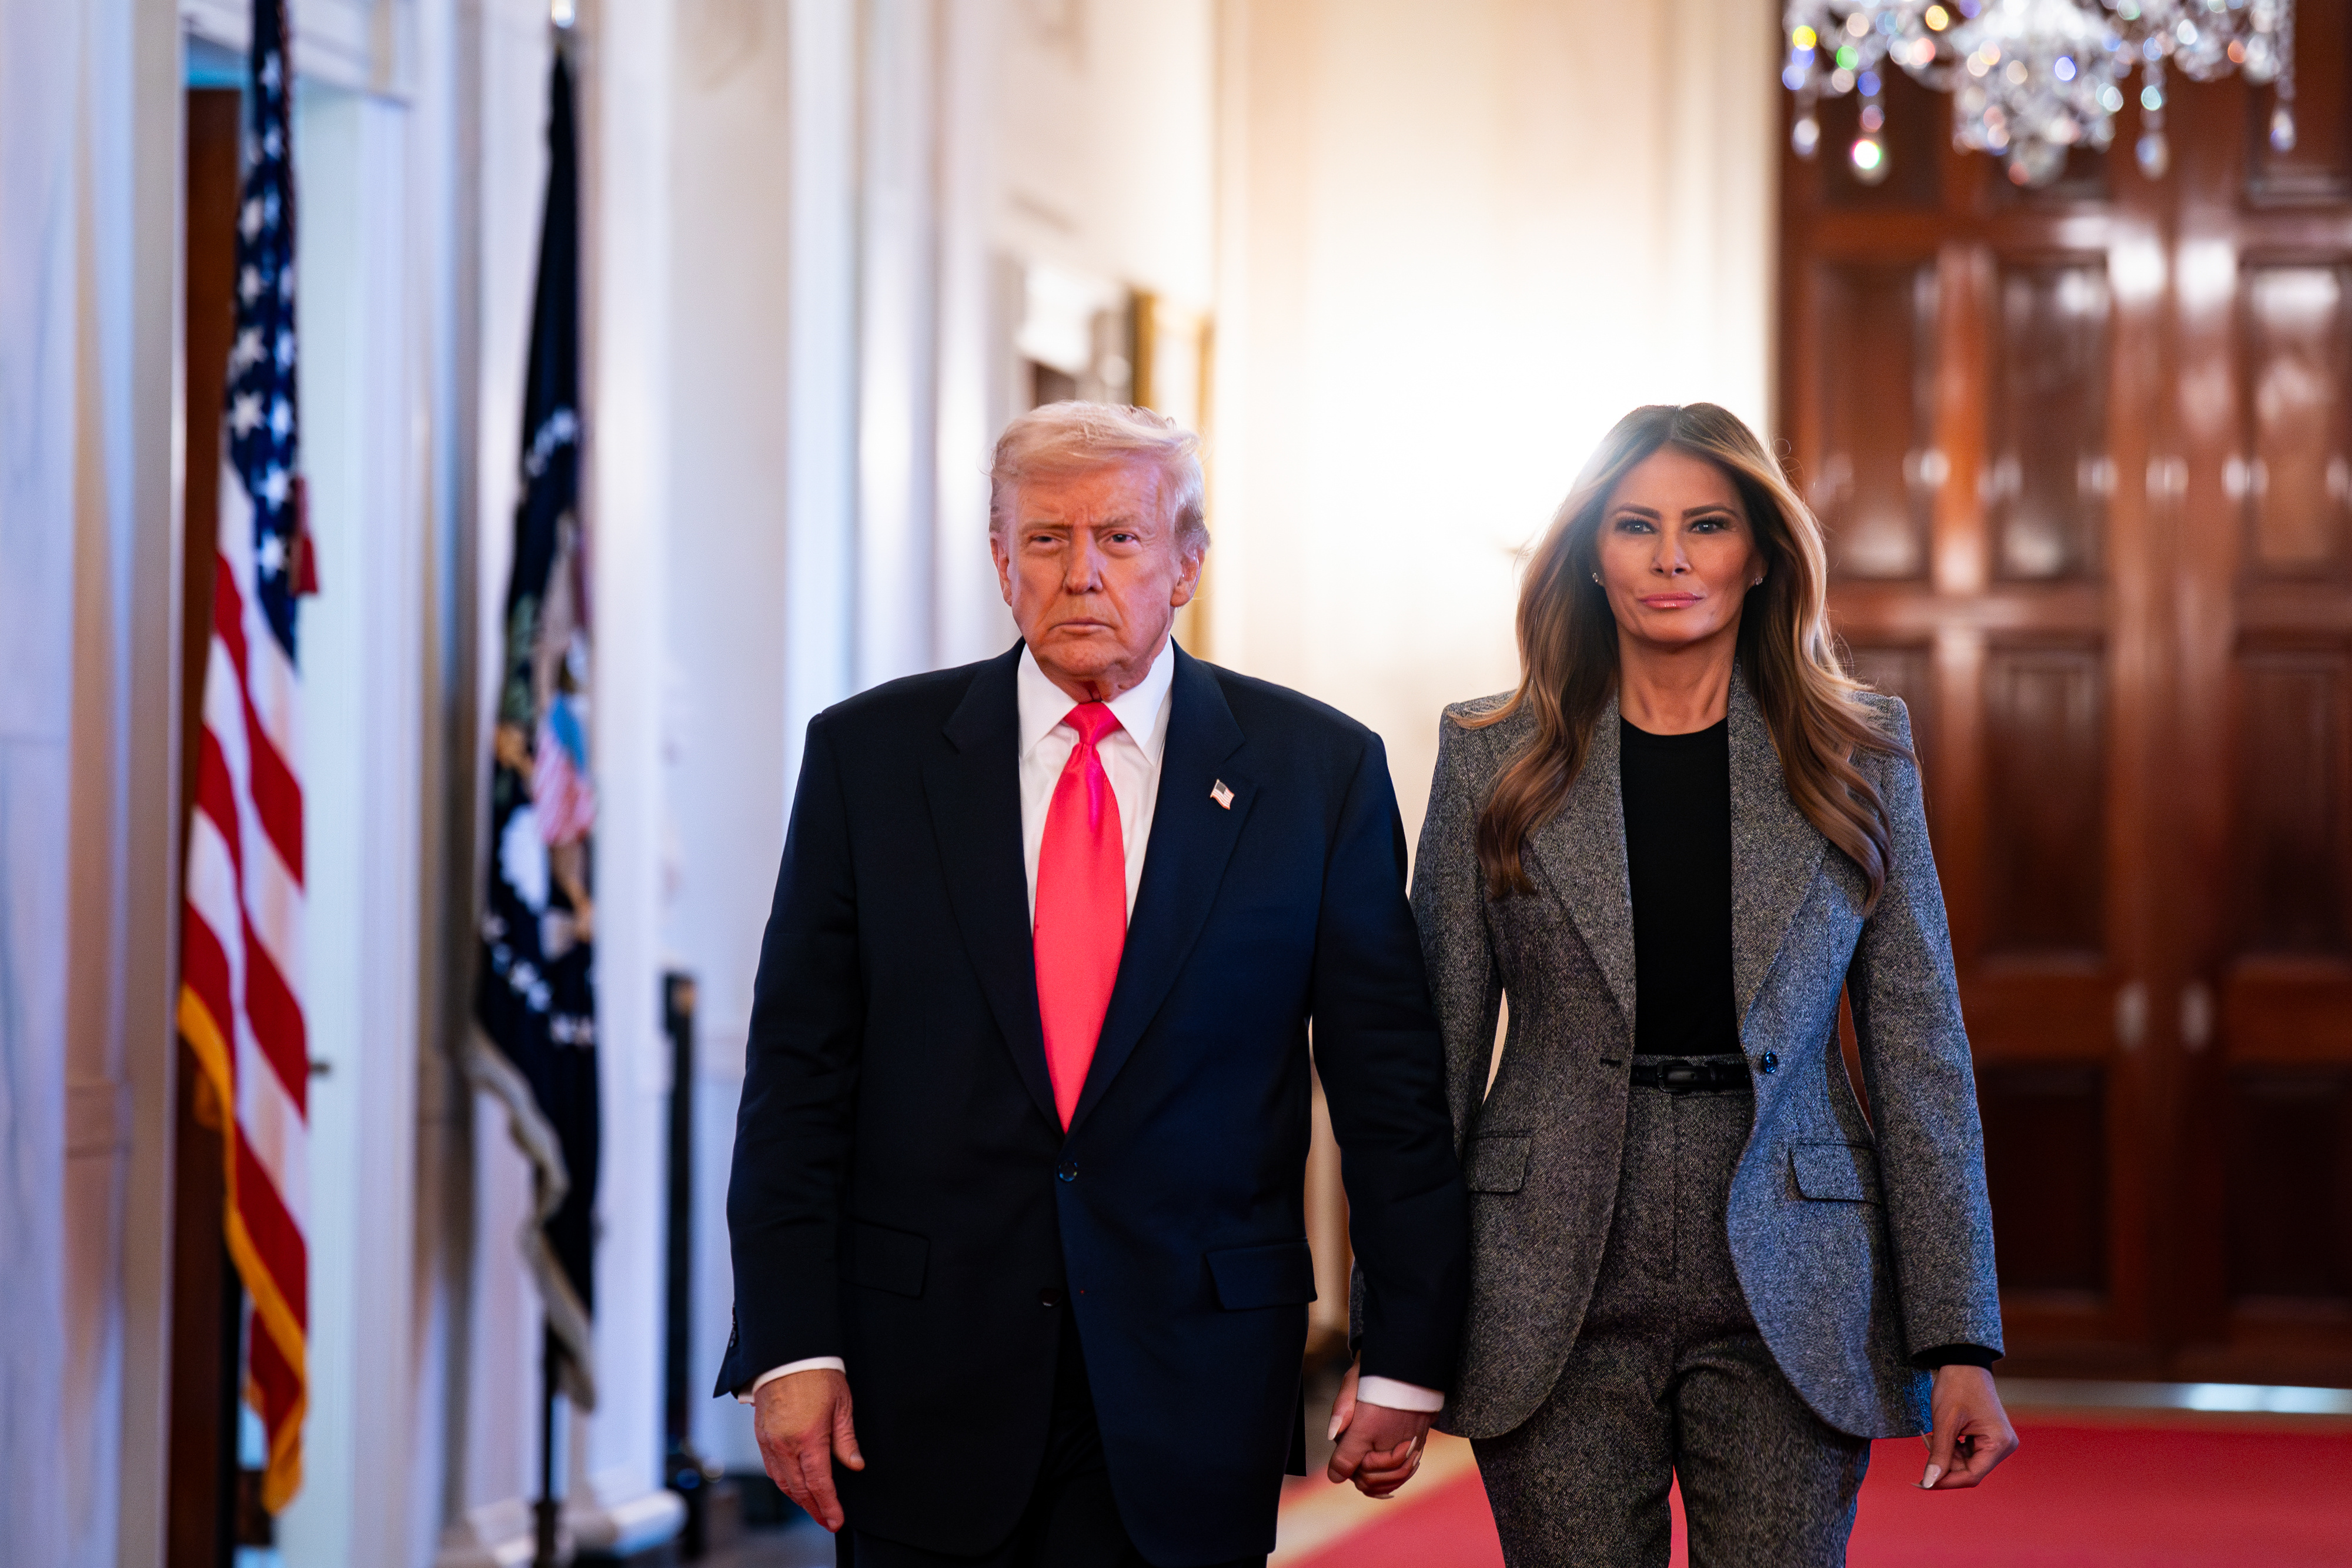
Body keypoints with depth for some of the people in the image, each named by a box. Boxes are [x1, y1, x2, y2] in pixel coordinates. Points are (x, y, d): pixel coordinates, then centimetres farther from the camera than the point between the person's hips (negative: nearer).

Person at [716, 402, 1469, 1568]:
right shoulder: (871, 755, 3)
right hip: (925, 1386, 1)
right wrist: (790, 1348, -6)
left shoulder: (1319, 770, 1)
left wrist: (1405, 1362, 0)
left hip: (1194, 1388, 0)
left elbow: (1390, 1079, 3)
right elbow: (800, 1069, 1)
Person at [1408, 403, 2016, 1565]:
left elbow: (1921, 1055, 4)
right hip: (1557, 1298, 0)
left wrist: (1960, 1341, -3)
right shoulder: (1496, 759, 5)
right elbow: (1434, 1046, 5)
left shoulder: (1857, 760, 5)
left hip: (1792, 1298, 0)